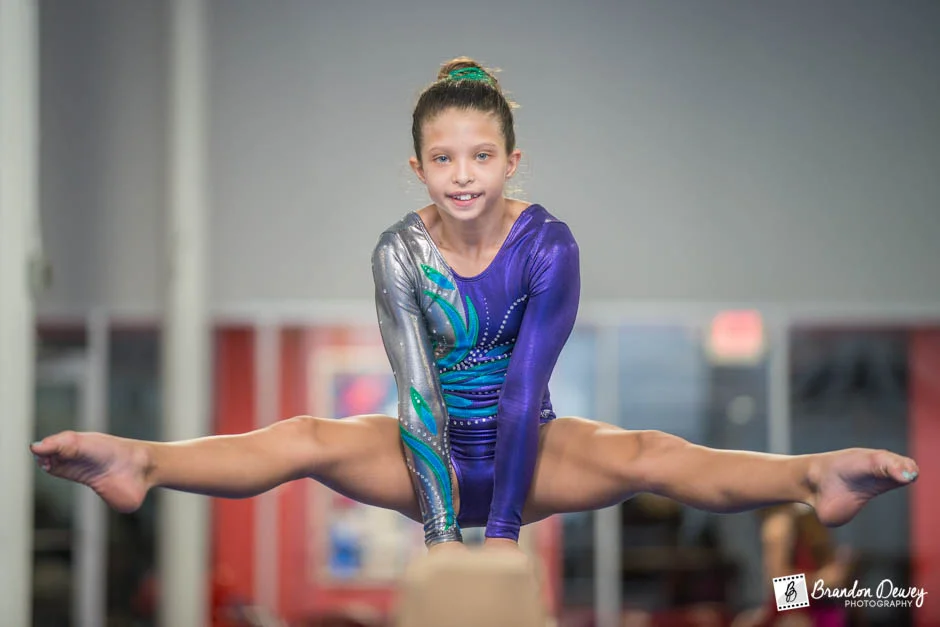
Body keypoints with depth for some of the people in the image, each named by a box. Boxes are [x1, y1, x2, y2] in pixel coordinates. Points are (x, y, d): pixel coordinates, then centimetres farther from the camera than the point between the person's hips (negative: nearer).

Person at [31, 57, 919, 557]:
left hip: (532, 450, -1)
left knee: (645, 455, -30)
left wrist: (503, 530, -24)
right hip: (434, 453, 1)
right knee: (304, 440, -26)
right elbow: (418, 392, -18)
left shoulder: (547, 245, -14)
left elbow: (525, 385, -20)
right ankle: (139, 464, -45)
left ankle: (812, 477, -51)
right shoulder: (401, 252, -11)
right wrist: (441, 533, -27)